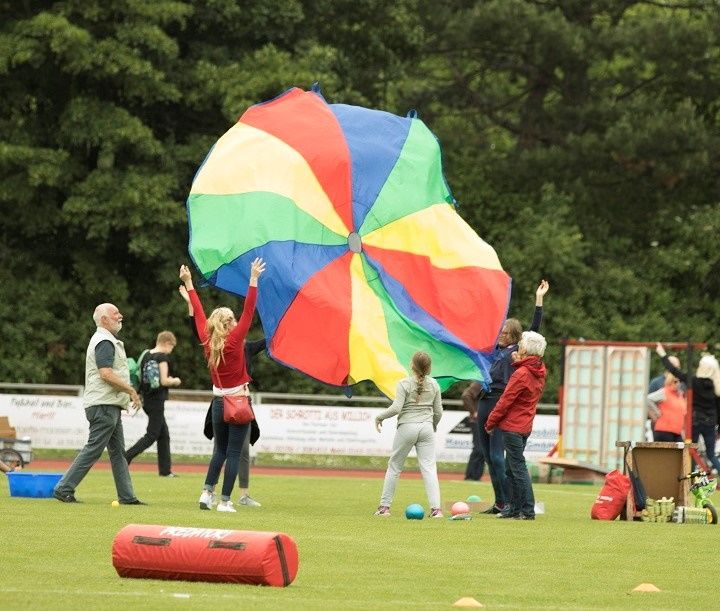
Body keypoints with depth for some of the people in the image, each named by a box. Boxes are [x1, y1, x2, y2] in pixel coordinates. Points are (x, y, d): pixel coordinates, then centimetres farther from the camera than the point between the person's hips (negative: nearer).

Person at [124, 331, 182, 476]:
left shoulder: (146, 355, 10)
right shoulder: (162, 357, -14)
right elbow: (164, 381, -20)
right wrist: (175, 381, 1)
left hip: (147, 398, 9)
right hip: (157, 400, -9)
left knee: (164, 434, 14)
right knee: (151, 436, -5)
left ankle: (165, 469, 15)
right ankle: (125, 459, -14)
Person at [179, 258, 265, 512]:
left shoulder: (208, 342, -1)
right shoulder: (234, 341, -13)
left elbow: (199, 314, 9)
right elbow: (248, 312, -17)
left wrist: (189, 284, 17)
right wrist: (254, 280, -19)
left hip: (218, 403, 5)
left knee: (220, 450, 18)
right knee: (233, 453, -2)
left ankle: (207, 492, 5)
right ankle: (225, 501, -4)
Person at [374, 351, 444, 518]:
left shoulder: (404, 384, -8)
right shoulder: (433, 385, 5)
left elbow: (396, 408, -15)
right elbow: (438, 412, 9)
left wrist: (379, 417, 1)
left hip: (407, 427, -3)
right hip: (426, 427, 3)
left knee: (394, 466, 9)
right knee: (429, 467, 0)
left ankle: (384, 506, 11)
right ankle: (436, 508, -12)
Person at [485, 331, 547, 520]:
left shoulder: (521, 374, -19)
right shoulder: (540, 371, 6)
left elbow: (505, 401, -14)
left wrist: (490, 423, -4)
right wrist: (519, 363, 7)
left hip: (512, 426, -9)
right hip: (526, 425, 9)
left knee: (518, 468, -6)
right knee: (512, 469, 17)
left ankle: (528, 510, -8)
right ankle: (515, 508, 20)